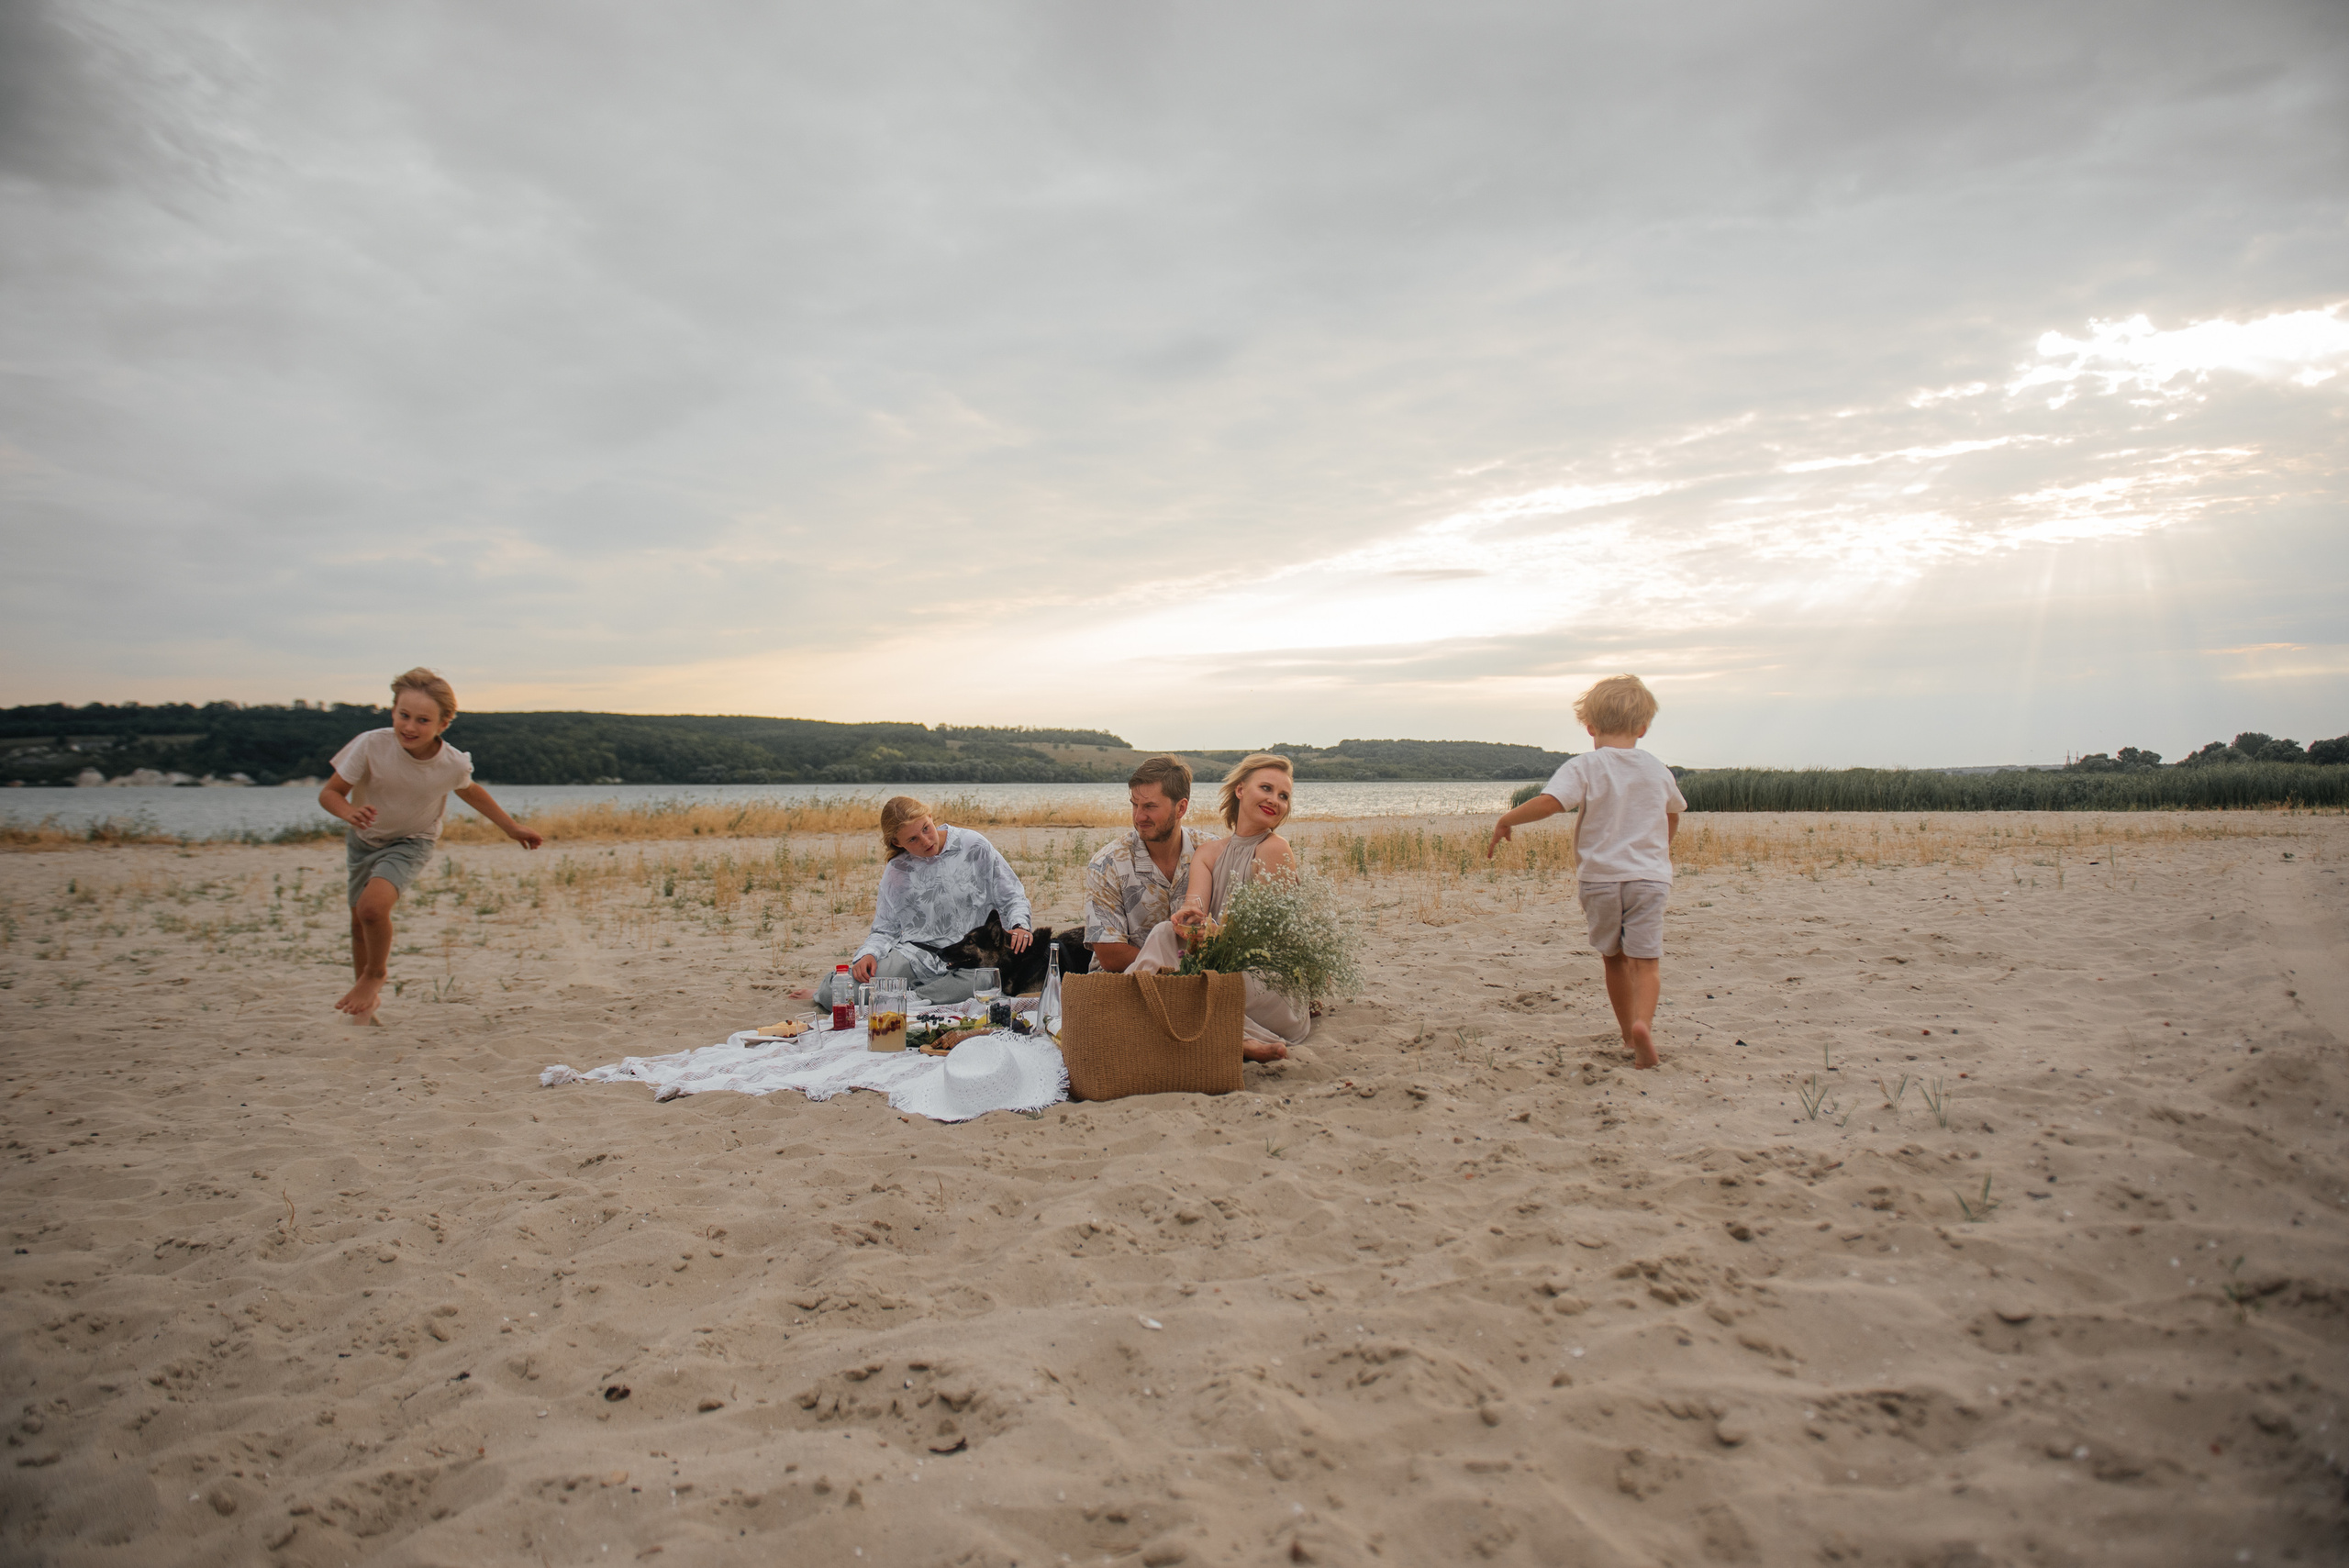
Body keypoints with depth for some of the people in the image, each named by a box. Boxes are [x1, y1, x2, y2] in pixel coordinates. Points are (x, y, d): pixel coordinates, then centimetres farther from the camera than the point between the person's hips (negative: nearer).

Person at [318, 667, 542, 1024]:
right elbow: (329, 793, -18)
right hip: (363, 839, 2)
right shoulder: (371, 746, -27)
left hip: (410, 843, -2)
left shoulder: (453, 764, -23)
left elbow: (470, 792, 1)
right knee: (360, 925, 13)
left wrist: (512, 828, 9)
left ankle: (376, 974, 4)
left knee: (372, 905, -26)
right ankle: (367, 998, 39)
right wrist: (349, 812, -41)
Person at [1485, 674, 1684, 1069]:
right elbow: (1673, 816, 25)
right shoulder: (1658, 770, 7)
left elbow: (1549, 802, -25)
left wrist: (1505, 822, -11)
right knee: (1646, 959, -2)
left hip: (1599, 877, -1)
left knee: (1615, 958, 15)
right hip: (1649, 876, 1)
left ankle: (1630, 1033, 26)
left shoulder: (1584, 767, -8)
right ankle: (1642, 1022, -27)